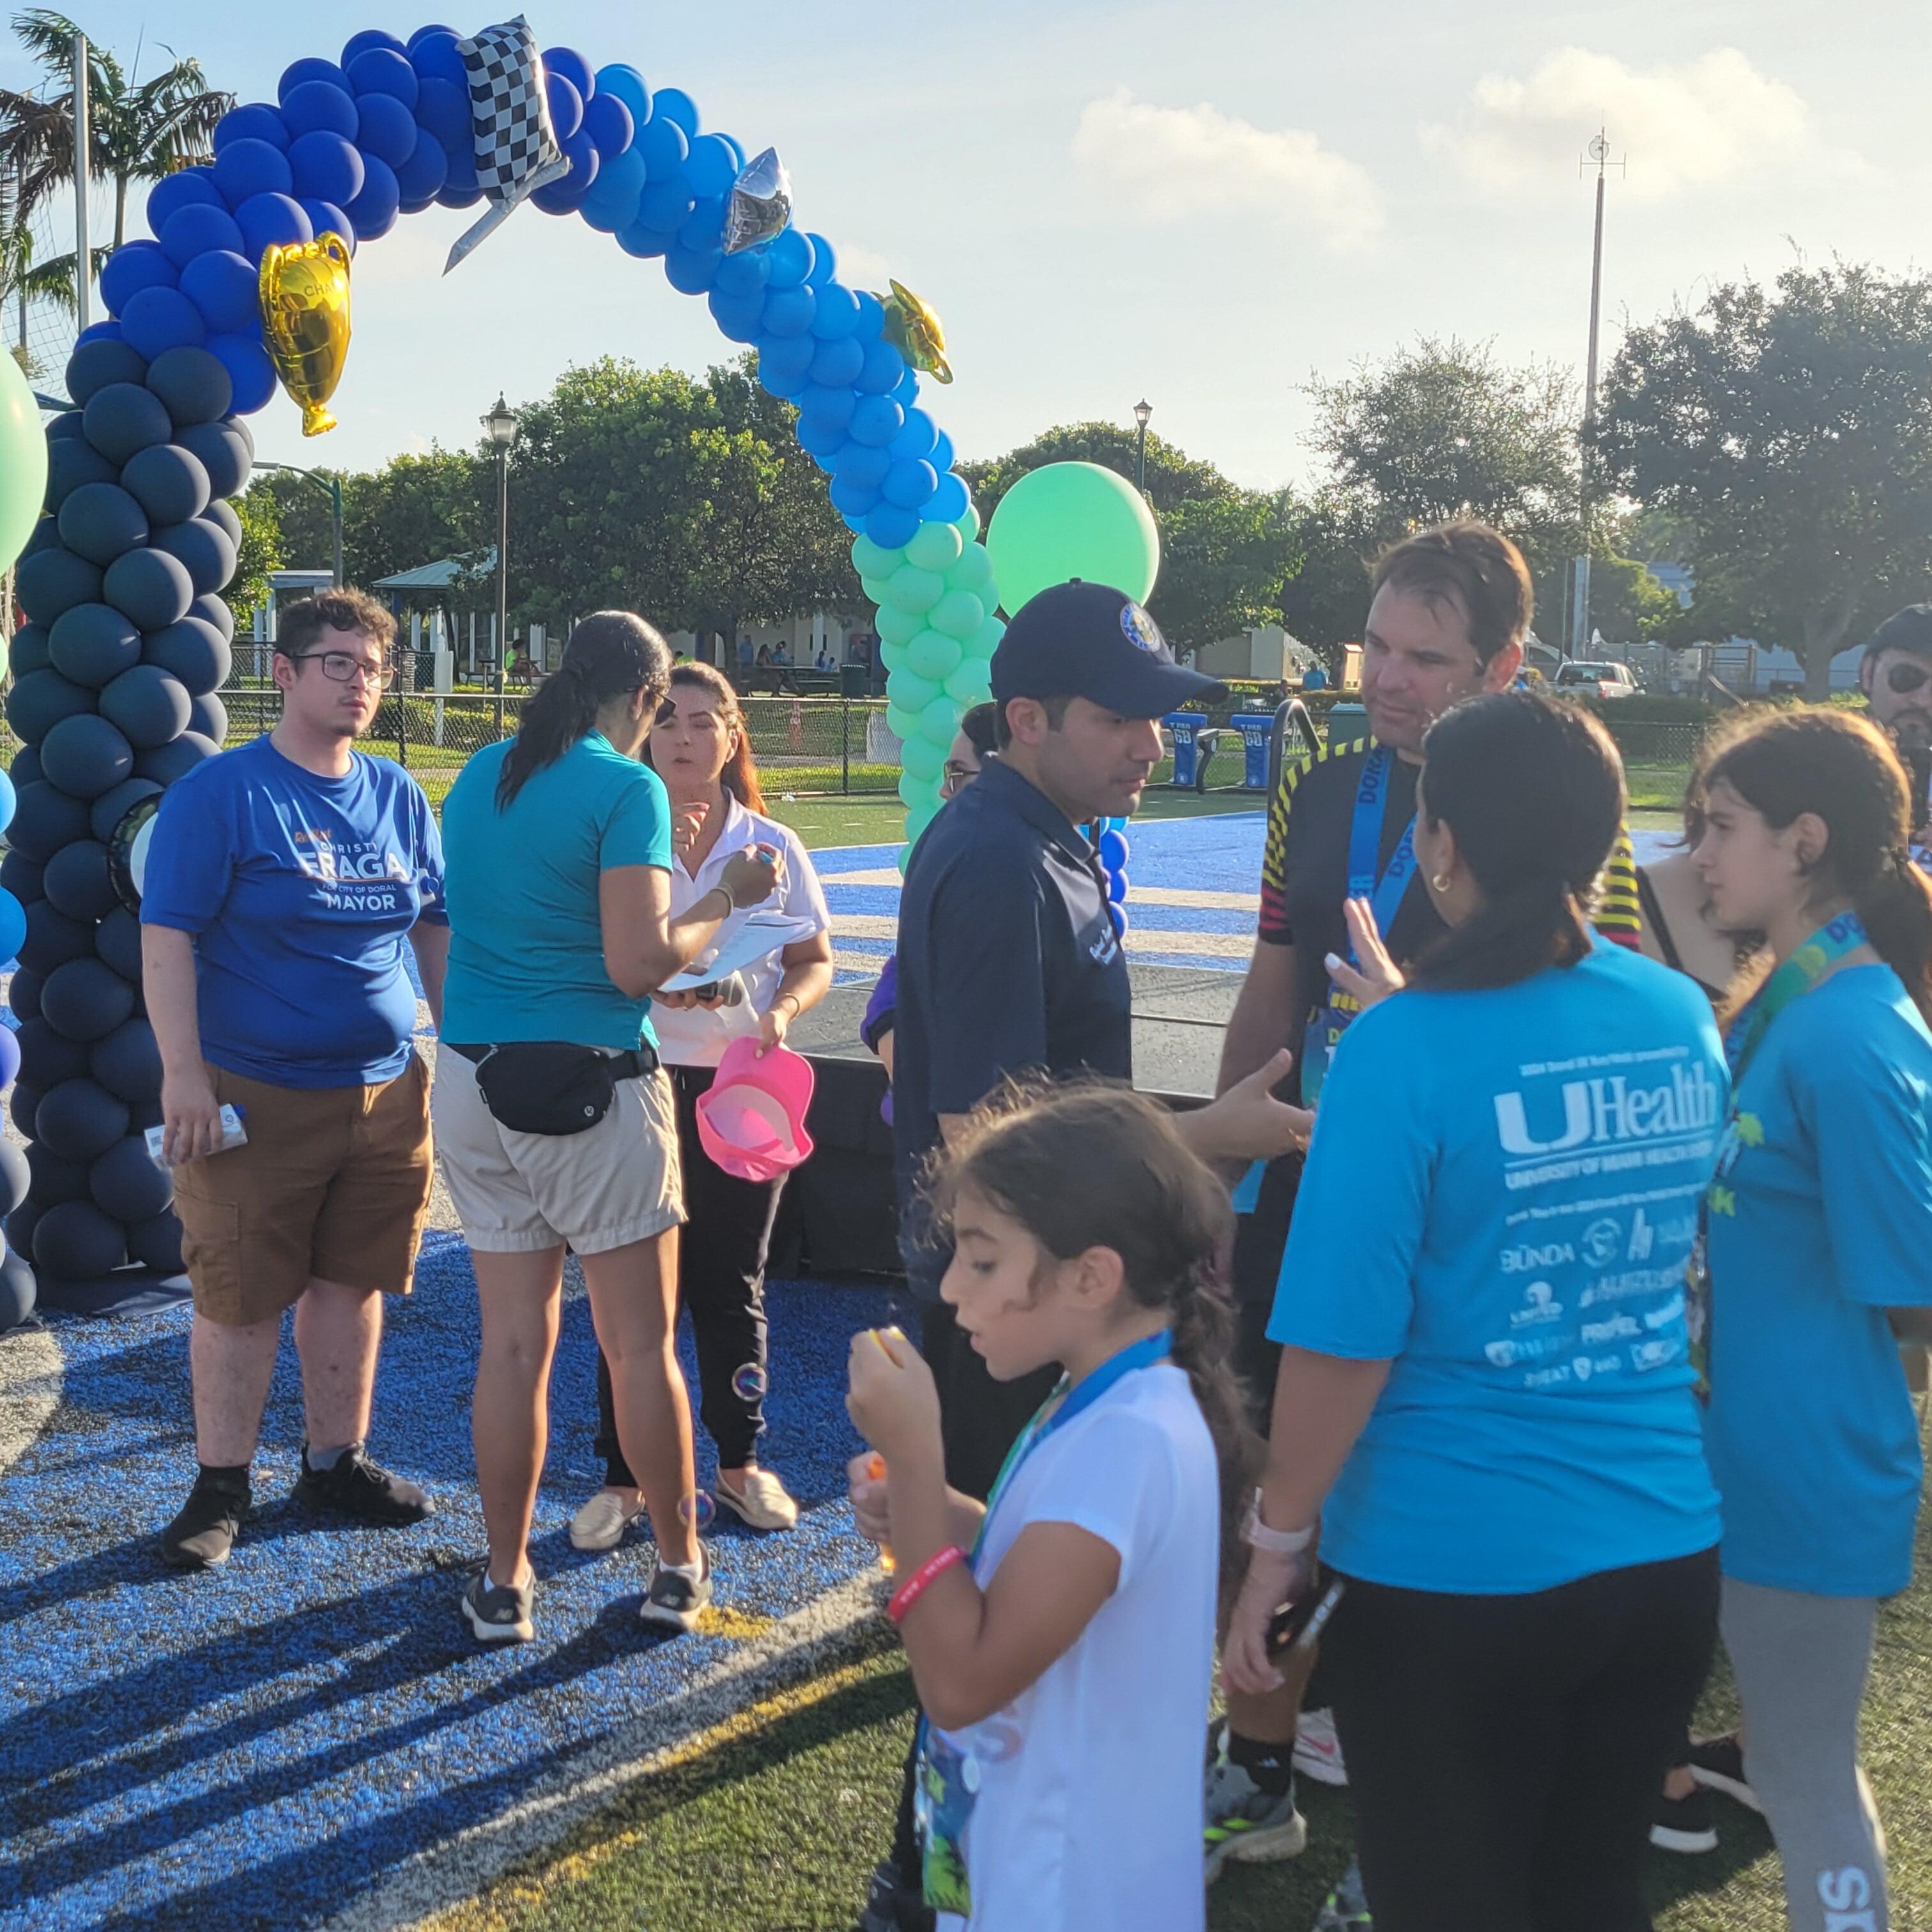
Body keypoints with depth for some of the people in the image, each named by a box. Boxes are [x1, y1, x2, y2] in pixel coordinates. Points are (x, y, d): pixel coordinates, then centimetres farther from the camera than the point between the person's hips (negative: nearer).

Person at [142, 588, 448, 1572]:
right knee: (240, 1297, 3)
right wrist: (183, 1074, -17)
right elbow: (166, 938, -11)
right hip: (255, 1097, -5)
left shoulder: (399, 797, 8)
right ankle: (220, 1487, 17)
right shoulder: (221, 791, -8)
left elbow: (437, 929, 16)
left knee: (352, 1283, 13)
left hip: (386, 1092, 5)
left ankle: (336, 1462, 28)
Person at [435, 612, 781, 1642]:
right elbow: (638, 966, -17)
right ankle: (680, 1567, 20)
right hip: (588, 1084, -6)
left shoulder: (480, 775, 10)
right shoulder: (626, 787, -11)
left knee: (514, 1341, 11)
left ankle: (504, 1582, 17)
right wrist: (725, 897, -3)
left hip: (472, 1081, 6)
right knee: (641, 1343, 7)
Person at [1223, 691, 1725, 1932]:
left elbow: (1342, 1343, -19)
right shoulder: (1685, 1021, -1)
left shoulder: (1407, 1049, -20)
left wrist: (1280, 1538, -6)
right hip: (1669, 1556, 6)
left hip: (1452, 1574, -5)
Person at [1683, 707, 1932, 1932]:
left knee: (1809, 1782, 9)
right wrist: (1718, 1273, 3)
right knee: (1793, 1767, 23)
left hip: (1809, 1480, -9)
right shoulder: (1780, 1005, 6)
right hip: (1742, 1456, 9)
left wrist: (1718, 1290, -8)